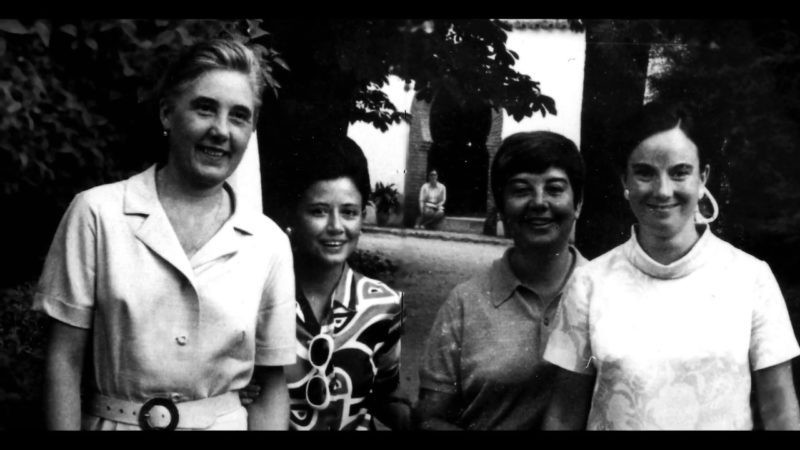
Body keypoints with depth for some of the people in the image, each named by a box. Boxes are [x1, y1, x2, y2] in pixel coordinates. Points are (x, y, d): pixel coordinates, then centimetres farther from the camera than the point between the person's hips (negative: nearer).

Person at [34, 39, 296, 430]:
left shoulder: (269, 243, -6)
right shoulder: (97, 213, -10)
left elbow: (273, 387, -1)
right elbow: (64, 360, -7)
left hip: (224, 422, 1)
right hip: (112, 421, -1)